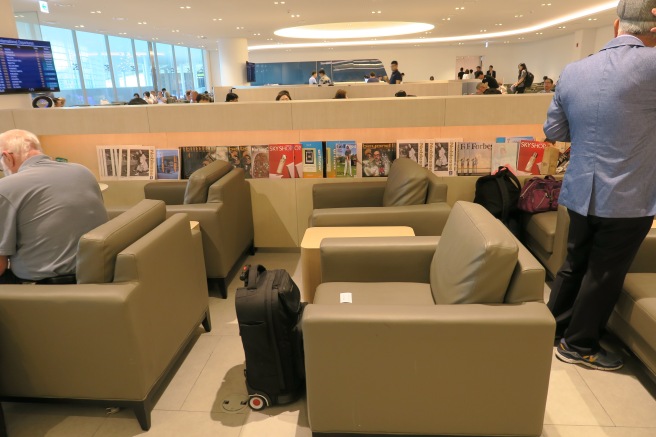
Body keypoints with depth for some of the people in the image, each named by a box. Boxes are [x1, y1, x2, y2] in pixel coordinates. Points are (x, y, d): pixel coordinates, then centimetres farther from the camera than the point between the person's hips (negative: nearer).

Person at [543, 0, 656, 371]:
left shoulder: (573, 71, 1)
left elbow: (553, 130, 8)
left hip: (581, 191, 5)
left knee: (575, 263, 21)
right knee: (605, 274, 10)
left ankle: (554, 324, 36)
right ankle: (579, 345, 24)